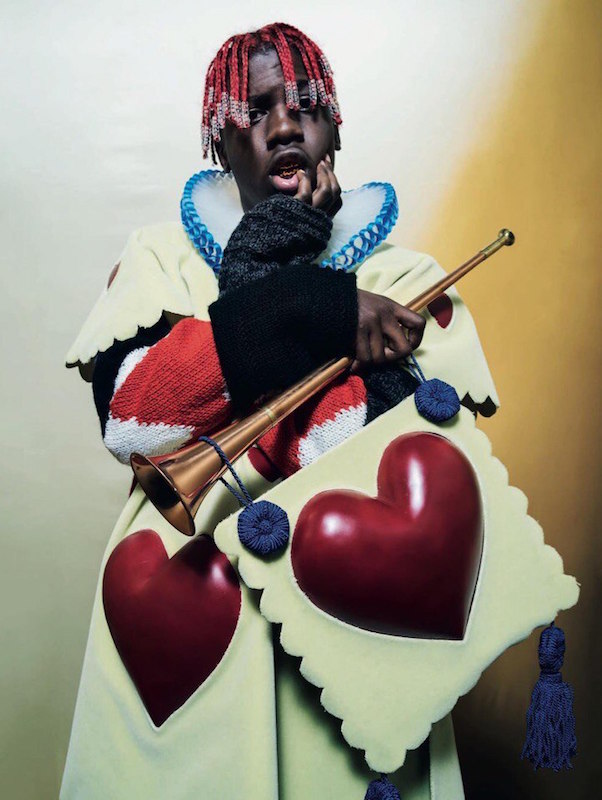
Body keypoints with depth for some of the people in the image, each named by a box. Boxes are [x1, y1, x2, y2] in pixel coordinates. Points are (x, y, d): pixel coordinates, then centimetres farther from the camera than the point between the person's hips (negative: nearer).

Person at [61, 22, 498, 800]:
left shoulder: (406, 282, 0)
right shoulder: (160, 258, 3)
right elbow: (126, 414, -13)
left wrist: (255, 291, -15)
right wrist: (317, 309, -21)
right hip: (176, 609, 1)